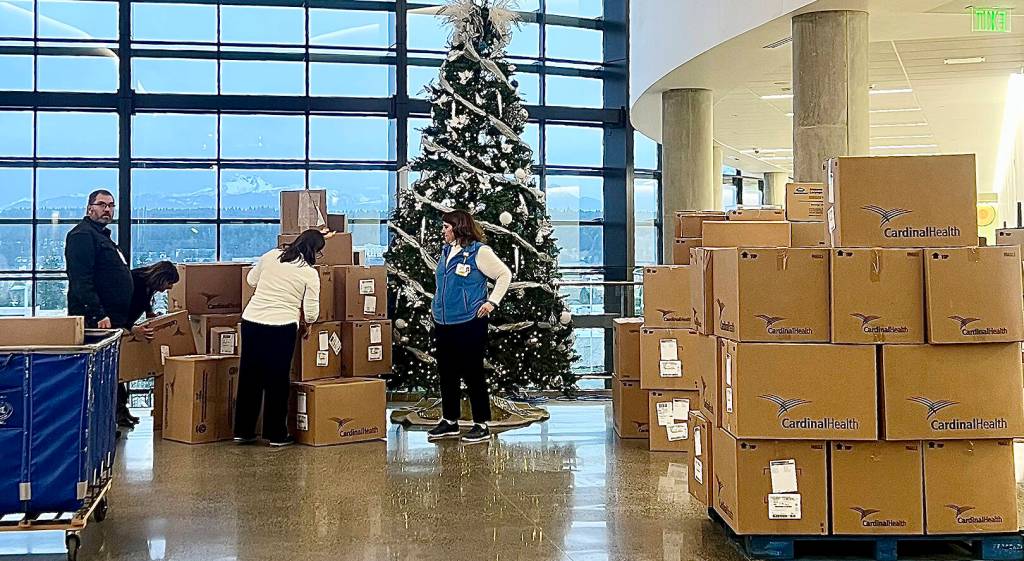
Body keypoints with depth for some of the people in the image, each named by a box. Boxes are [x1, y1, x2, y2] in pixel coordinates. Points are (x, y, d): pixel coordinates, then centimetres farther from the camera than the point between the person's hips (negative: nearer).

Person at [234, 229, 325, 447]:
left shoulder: (271, 256, 7)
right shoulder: (310, 273, -4)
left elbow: (251, 279, 21)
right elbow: (311, 313, -4)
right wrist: (308, 320, 18)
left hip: (251, 320, 4)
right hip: (282, 326, -4)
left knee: (249, 377, 12)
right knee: (277, 380, 7)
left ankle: (243, 431, 20)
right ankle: (276, 434, 12)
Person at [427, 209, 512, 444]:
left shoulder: (479, 251, -9)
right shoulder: (446, 251, 13)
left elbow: (505, 275, -6)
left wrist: (492, 302, -10)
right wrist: (437, 305, 18)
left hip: (470, 323, -8)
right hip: (443, 324, 8)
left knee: (472, 374, -2)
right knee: (447, 374, 13)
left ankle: (482, 426, 6)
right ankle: (449, 422, 24)